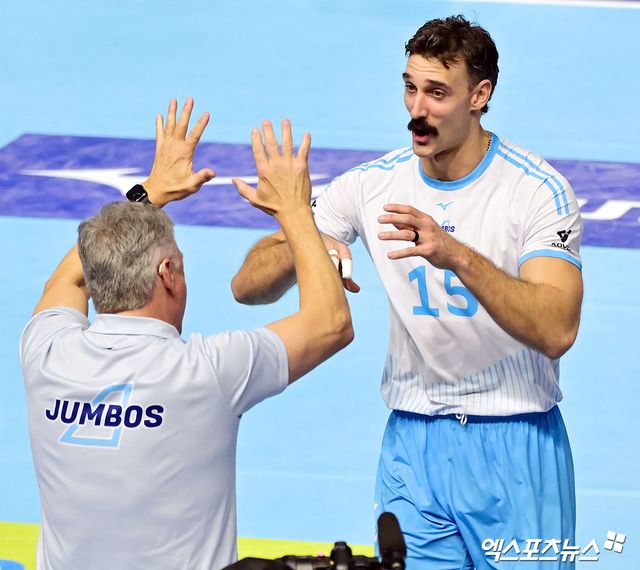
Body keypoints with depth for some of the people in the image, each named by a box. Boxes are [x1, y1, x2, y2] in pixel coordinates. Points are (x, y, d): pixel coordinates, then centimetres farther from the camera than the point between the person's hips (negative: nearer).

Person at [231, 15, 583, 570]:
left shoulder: (539, 189, -11)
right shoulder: (370, 184, -1)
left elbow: (557, 331, -24)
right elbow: (247, 286, -4)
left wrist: (457, 255, -37)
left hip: (515, 446, -2)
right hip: (412, 443, 2)